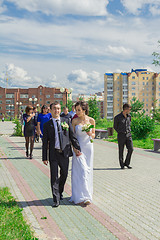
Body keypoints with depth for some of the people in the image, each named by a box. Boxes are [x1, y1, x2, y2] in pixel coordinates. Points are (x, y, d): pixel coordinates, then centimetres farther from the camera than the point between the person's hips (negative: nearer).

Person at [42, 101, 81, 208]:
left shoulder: (66, 121, 6)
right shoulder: (47, 125, 3)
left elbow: (73, 136, 6)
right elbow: (45, 142, 3)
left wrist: (77, 148, -3)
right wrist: (44, 157, 1)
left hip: (65, 152, 2)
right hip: (53, 154, -2)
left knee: (64, 175, 13)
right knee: (54, 177, -1)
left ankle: (60, 192, 37)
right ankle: (56, 200, 7)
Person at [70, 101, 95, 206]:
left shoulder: (91, 120, 2)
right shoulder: (75, 121, -1)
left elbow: (93, 135, 10)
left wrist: (90, 134, -13)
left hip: (88, 147, 2)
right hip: (78, 147, -2)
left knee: (88, 170, 8)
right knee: (81, 171, -6)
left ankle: (87, 193, 23)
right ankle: (81, 197, -1)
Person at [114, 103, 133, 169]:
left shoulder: (129, 116, 6)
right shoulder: (117, 117, -9)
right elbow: (115, 127, 4)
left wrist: (128, 131, 14)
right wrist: (121, 132, 8)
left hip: (128, 135, 4)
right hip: (121, 136, -4)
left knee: (131, 149, -5)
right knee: (121, 151, 4)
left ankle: (127, 163, 12)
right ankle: (122, 164, 17)